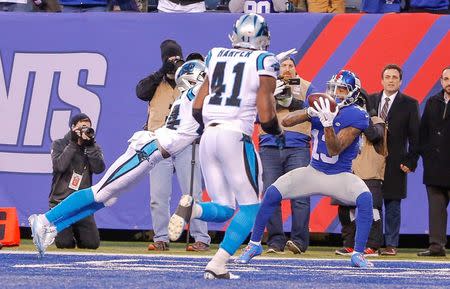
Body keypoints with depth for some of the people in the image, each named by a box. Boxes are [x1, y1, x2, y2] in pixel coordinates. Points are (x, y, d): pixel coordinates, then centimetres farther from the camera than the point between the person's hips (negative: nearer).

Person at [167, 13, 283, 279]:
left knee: (223, 210, 13)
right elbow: (266, 118, -6)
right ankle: (218, 265, -6)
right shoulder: (264, 63, -1)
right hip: (236, 136, -5)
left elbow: (197, 109, 14)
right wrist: (279, 131, 15)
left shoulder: (216, 57, 15)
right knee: (250, 207, 8)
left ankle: (191, 208, -19)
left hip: (208, 137, 5)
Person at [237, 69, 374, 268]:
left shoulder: (356, 116, -15)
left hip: (340, 176, -3)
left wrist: (328, 123, -38)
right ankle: (254, 244, 4)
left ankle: (358, 254, -20)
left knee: (365, 198, -31)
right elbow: (286, 122, -13)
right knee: (272, 193, -13)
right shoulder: (321, 105, -2)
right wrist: (310, 112, -30)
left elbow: (334, 150, -24)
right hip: (314, 172, 3)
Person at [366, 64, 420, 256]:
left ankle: (391, 245, 6)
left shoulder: (409, 104, 2)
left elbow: (415, 136, 1)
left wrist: (411, 162, -6)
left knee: (393, 205, 1)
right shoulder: (369, 101, 10)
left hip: (395, 163, -2)